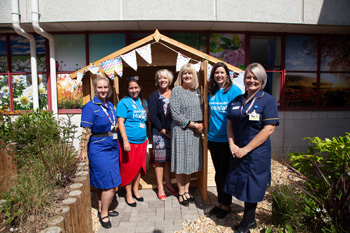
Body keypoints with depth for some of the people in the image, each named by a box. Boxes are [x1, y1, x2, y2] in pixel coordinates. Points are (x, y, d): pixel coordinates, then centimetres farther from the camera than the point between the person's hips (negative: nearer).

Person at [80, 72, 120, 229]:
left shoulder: (110, 105, 11)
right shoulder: (90, 107, -10)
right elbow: (86, 132, -13)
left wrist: (118, 144, 18)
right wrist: (83, 150, -14)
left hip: (112, 148, 7)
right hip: (99, 149, -7)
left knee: (102, 183, 18)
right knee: (111, 184, -4)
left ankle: (102, 209, 32)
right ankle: (104, 215, 13)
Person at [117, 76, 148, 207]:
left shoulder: (143, 102, 11)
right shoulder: (124, 102, -9)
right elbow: (120, 122, -15)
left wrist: (146, 136, 17)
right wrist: (125, 141, -21)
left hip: (142, 141, 6)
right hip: (129, 141, -6)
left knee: (139, 166, 15)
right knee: (128, 168, 5)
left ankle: (135, 190, 34)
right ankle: (128, 194, 22)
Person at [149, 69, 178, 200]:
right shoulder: (154, 96, -1)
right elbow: (153, 117, -7)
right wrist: (164, 131, -12)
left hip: (173, 131, 3)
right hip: (159, 132, -3)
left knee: (169, 159, 12)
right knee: (159, 160, 2)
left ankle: (168, 183, 28)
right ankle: (160, 188, 15)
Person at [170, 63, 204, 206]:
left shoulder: (196, 91, 11)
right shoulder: (176, 91, -6)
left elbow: (201, 110, 16)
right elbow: (175, 114, -13)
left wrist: (201, 124, -2)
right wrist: (194, 125, -13)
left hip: (195, 131, 6)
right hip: (181, 131, -5)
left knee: (191, 161, 12)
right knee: (181, 162, 2)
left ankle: (186, 190, 27)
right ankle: (181, 193, 18)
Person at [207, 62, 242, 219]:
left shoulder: (234, 91, -9)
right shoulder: (211, 92, 8)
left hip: (228, 139, -5)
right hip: (214, 138, 5)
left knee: (225, 173, 5)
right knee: (218, 173, 16)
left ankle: (226, 204, 25)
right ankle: (219, 202, 32)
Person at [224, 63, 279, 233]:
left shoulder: (268, 100, -9)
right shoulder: (237, 100, 8)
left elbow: (268, 129, -16)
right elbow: (230, 123, 10)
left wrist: (246, 149, -17)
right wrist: (232, 144, -5)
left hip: (256, 153, -5)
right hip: (238, 152, 5)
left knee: (251, 188, 7)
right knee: (243, 185, 15)